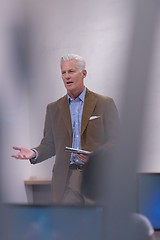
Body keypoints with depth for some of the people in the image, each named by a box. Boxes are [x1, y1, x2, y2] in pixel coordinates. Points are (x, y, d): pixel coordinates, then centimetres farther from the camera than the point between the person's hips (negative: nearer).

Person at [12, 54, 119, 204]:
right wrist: (34, 153, -7)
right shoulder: (54, 108, 15)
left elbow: (116, 141, 2)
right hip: (66, 179, 2)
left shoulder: (104, 104, 4)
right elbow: (49, 144, 15)